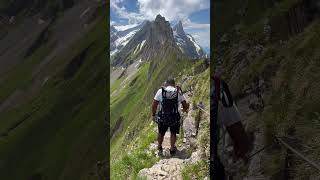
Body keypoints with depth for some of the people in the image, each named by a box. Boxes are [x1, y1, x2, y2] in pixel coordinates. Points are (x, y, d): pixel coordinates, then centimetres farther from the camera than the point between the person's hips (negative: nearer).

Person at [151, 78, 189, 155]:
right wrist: (184, 109, 23)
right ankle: (172, 149, 38)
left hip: (163, 118, 0)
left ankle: (159, 147, 48)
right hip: (175, 118, 0)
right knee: (173, 133, 27)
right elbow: (186, 106, 0)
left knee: (161, 133, 27)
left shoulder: (161, 91, -4)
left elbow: (154, 105, -6)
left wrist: (154, 114, 9)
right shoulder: (178, 92, -2)